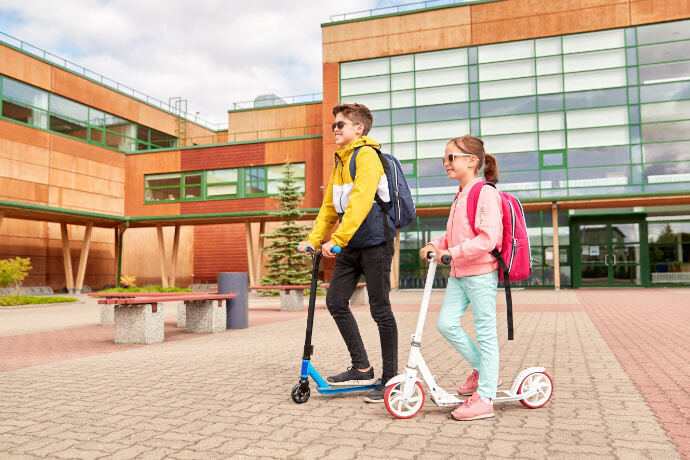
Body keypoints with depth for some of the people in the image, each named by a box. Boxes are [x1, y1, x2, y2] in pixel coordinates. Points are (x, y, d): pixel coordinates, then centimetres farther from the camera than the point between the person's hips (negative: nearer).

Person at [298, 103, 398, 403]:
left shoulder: (367, 155, -10)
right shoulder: (340, 161, 18)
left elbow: (360, 202, -23)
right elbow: (330, 205, 20)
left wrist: (336, 240, -27)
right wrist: (314, 239, 12)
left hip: (374, 243, -9)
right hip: (351, 246, 9)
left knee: (380, 310, -2)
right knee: (335, 301, 5)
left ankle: (390, 378, 10)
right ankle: (362, 369, 15)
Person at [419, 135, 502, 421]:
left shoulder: (485, 193, -12)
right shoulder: (460, 196, 18)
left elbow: (488, 238, -22)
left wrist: (453, 253, -24)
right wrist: (436, 245, 4)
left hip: (481, 274, -9)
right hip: (458, 274, 9)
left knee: (485, 332, -1)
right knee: (446, 324, 2)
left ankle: (484, 399, 6)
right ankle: (481, 368, 23)